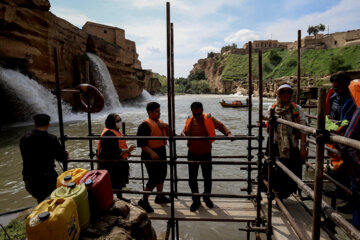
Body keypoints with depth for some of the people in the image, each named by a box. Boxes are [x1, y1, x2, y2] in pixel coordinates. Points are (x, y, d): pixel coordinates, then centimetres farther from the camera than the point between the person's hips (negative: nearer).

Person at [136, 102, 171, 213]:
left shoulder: (160, 122, 10)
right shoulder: (145, 125, -16)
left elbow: (168, 136, 11)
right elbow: (141, 143, -20)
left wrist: (166, 127, -7)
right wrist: (151, 153, -30)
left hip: (161, 153, 9)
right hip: (151, 155, -9)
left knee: (162, 175, 18)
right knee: (154, 178, -6)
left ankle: (159, 197, 37)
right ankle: (144, 201, 12)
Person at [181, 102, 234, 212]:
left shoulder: (209, 119, -10)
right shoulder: (189, 120, -4)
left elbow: (220, 126, -2)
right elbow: (184, 131, 9)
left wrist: (228, 133, -19)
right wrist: (183, 135, -15)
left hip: (205, 154, -1)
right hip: (192, 154, 2)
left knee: (207, 178, 12)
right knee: (192, 179, 6)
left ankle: (207, 198, 38)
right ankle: (196, 200, 27)